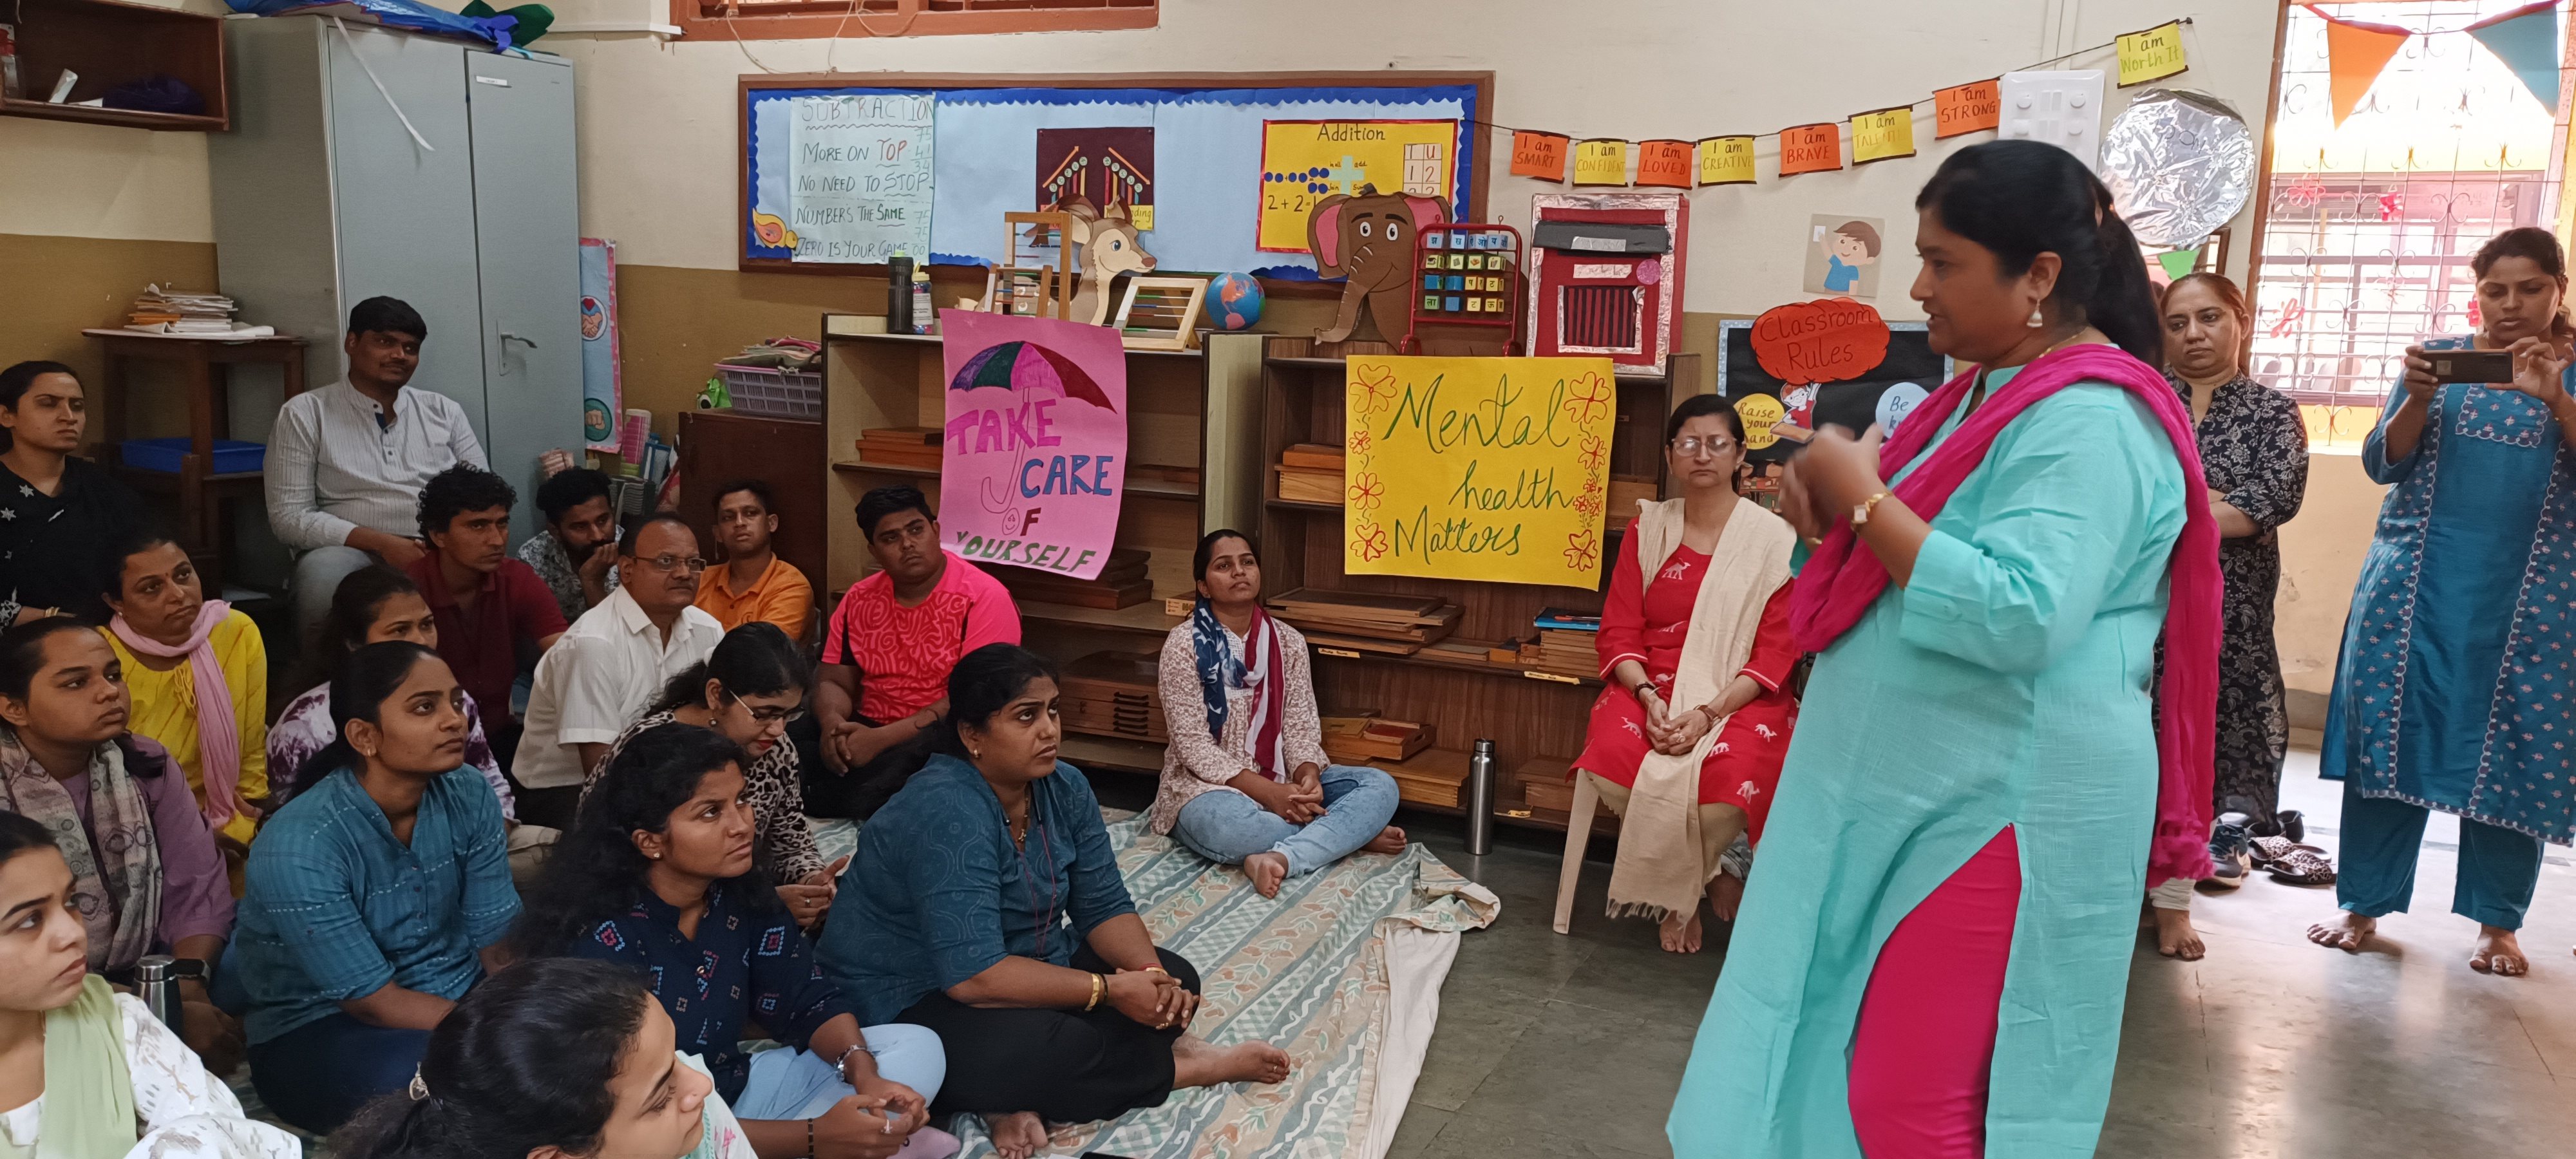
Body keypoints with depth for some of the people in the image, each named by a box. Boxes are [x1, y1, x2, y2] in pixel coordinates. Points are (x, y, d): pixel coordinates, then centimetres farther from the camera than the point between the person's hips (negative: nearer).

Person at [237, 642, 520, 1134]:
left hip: (457, 995, 5)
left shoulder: (469, 796, -8)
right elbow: (377, 1003, -21)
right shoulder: (299, 847, -24)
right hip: (317, 1031, -5)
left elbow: (501, 944, -5)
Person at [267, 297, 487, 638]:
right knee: (324, 570, -37)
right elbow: (289, 517, -1)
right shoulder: (305, 414, 6)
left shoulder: (444, 412, 16)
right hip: (353, 554, -2)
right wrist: (382, 543, -15)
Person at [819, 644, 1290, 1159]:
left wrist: (1151, 974, -20)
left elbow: (1105, 906, 0)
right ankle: (1182, 1067, -7)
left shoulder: (1066, 788, -4)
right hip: (913, 1001, -9)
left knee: (1173, 979, -1)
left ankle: (1020, 1099, -17)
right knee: (1041, 1050, -36)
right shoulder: (947, 813, -28)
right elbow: (973, 976, -33)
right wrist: (1110, 990, -28)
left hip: (1020, 967, 9)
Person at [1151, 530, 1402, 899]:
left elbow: (1300, 725, 2)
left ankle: (1280, 858, -36)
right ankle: (1350, 834, -18)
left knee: (1380, 786, -15)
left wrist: (1307, 776, -21)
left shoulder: (1288, 642, 6)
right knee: (1226, 825, -41)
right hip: (1209, 785, -5)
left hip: (1284, 784, 5)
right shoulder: (1184, 644, -8)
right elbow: (1193, 744, -13)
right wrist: (1266, 791, -24)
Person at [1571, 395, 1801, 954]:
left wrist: (1710, 711, -19)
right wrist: (1648, 698, -15)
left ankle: (1678, 895, 0)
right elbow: (1619, 630, 5)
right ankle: (1703, 875, -1)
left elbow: (1777, 652, -5)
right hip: (1652, 688, 3)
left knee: (1726, 782, -35)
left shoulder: (1774, 539, -1)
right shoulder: (1648, 528, 9)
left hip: (1740, 698, -2)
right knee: (1613, 763, -30)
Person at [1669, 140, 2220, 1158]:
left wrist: (1863, 499, -22)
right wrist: (1832, 499, 3)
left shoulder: (2089, 420, -18)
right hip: (1920, 797, 10)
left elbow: (2018, 617, -30)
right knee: (1855, 1076, 18)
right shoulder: (1986, 392, 13)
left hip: (2001, 814, -10)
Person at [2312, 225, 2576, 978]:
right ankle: (2363, 903, 9)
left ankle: (2498, 921, 14)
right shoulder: (2439, 357, 6)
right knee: (2389, 732, 0)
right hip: (2417, 585, 1)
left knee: (2513, 749, 3)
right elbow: (2382, 463, 1)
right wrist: (2417, 398, -17)